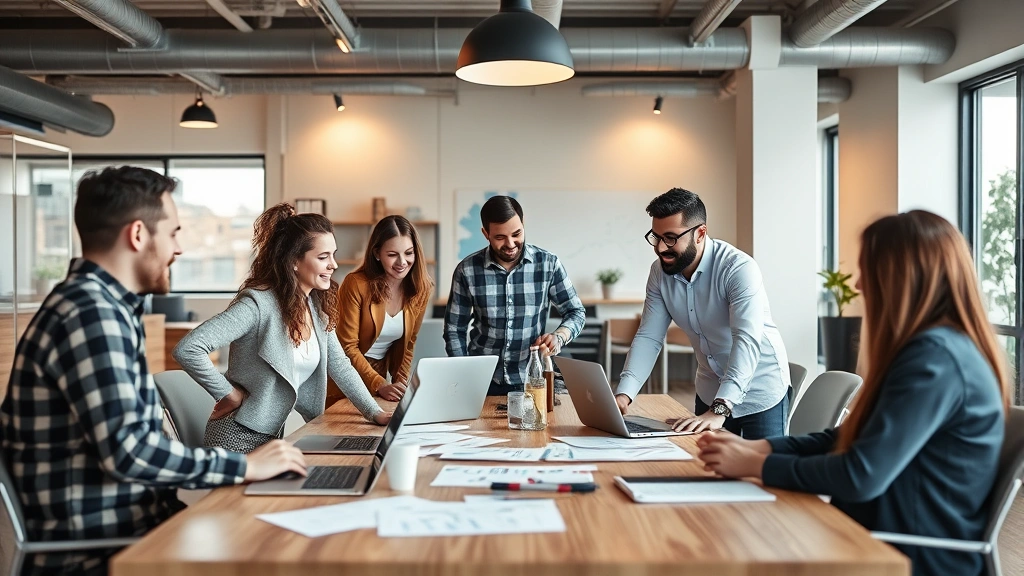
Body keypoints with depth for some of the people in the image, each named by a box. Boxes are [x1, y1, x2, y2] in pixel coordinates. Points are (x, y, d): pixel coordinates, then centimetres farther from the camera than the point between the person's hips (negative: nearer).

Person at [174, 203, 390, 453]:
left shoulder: (316, 306, 1)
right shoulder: (259, 304, -23)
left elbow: (339, 365, 10)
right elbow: (187, 349, -29)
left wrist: (375, 413, 3)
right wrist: (228, 393, -21)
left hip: (274, 433, 8)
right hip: (240, 436, -8)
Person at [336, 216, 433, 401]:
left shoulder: (421, 289, -7)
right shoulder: (356, 285, -21)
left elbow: (408, 344, 3)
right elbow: (348, 347, -18)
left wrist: (401, 383, -8)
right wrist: (379, 385, -24)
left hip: (380, 371, 4)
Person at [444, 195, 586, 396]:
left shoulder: (548, 264, -5)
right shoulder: (467, 270, -5)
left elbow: (576, 312, 4)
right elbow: (454, 329, 3)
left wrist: (558, 337, -17)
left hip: (530, 381, 0)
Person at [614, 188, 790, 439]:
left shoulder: (739, 268, -26)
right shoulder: (660, 272, -8)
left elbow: (747, 341, -36)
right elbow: (649, 337, -9)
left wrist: (719, 410, -47)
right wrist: (623, 394, -24)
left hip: (759, 394, -5)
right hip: (710, 393, 5)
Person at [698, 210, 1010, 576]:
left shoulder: (935, 359, -21)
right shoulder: (935, 348, 11)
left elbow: (862, 476, -25)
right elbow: (850, 438, 13)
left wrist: (757, 465, -13)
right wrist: (758, 447, 2)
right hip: (893, 544, 8)